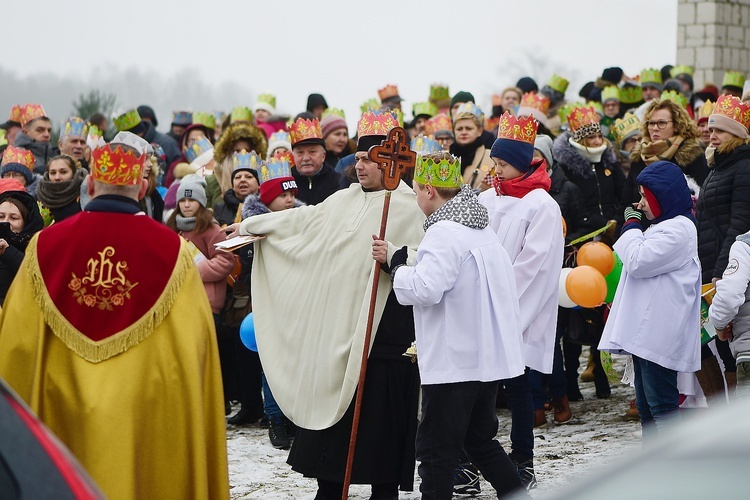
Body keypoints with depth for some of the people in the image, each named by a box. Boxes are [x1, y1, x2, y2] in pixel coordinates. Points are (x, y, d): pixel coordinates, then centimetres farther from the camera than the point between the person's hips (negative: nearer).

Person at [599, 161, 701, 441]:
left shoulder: (677, 230, -14)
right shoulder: (663, 227, 20)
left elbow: (638, 261, -17)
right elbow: (640, 265, 30)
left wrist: (631, 226, -5)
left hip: (659, 336, -11)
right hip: (645, 331, 11)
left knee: (661, 402, -10)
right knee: (646, 403, 15)